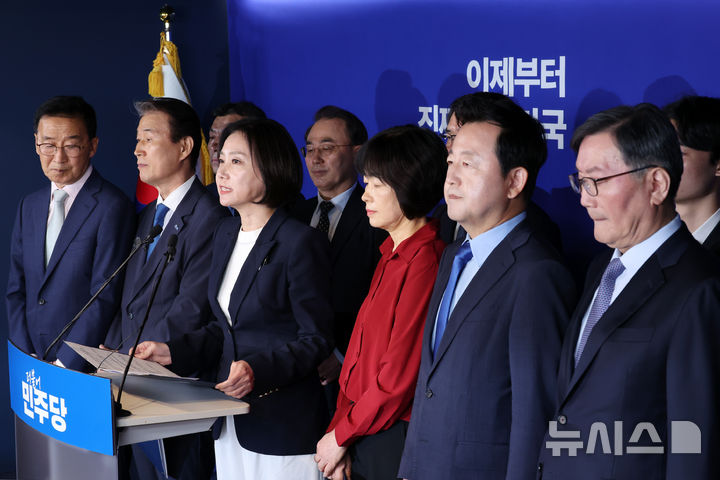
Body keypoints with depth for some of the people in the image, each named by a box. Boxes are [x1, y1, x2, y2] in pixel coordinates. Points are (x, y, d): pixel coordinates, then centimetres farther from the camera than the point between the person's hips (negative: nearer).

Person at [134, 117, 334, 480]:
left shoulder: (301, 242, -15)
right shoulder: (226, 234, 11)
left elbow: (316, 339, -13)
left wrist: (258, 369, -27)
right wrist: (172, 352, 6)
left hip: (283, 423, -7)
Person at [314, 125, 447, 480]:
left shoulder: (425, 261, -17)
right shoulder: (391, 256, 12)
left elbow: (399, 376, -17)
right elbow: (360, 353, 10)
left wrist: (341, 436, -8)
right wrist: (339, 428, 0)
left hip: (395, 438, -8)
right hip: (361, 436, 8)